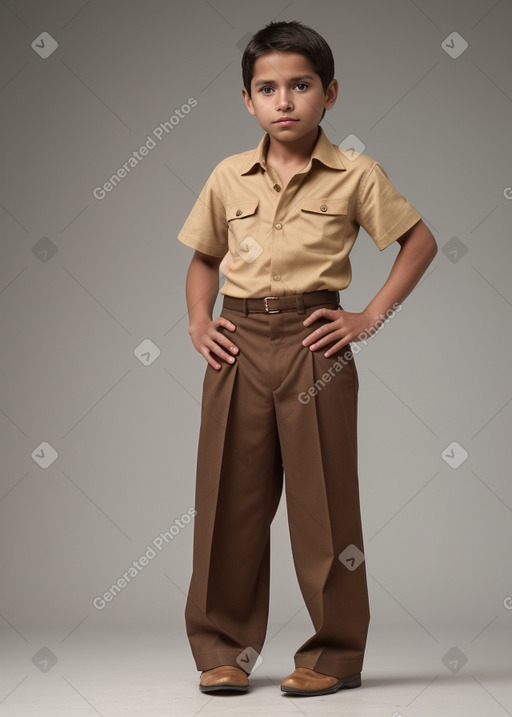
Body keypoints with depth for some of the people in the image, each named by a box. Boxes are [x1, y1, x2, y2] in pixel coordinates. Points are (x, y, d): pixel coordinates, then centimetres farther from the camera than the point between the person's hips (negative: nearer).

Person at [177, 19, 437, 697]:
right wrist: (198, 323, 6)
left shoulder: (355, 175, -1)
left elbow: (420, 241, 4)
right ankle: (224, 651, 17)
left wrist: (371, 316, -3)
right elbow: (204, 257, 21)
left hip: (314, 342, -3)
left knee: (324, 501, 2)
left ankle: (335, 654, 15)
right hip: (239, 343, 3)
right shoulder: (229, 177, 9)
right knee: (230, 496, 5)